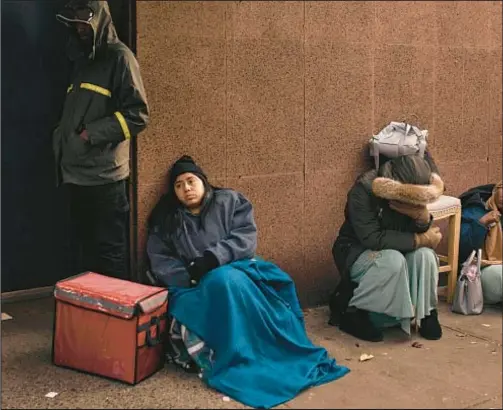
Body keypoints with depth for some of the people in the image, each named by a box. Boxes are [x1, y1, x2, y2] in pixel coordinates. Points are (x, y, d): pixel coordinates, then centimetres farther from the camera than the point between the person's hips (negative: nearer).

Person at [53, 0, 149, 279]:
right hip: (75, 172, 8)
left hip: (104, 175, -8)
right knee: (82, 248, 16)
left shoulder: (119, 57, -6)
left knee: (109, 251, 1)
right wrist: (61, 139, 11)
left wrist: (93, 133, -16)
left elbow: (138, 115, -13)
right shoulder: (81, 58, 18)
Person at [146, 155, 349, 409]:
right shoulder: (166, 221, 16)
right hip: (195, 288, 0)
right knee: (224, 282, -35)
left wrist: (211, 258, -15)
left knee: (226, 280, -36)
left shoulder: (230, 201, 12)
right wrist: (189, 277, -12)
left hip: (237, 271, 0)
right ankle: (240, 360, -38)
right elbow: (160, 262, 6)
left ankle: (246, 358, -37)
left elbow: (246, 239, -2)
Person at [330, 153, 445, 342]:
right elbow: (372, 239, -32)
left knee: (424, 255, -24)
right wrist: (420, 239, -27)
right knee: (393, 261, -34)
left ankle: (426, 312, -4)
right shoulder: (364, 190, -28)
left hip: (393, 250, 5)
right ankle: (349, 310, -16)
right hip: (356, 252, -5)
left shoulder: (412, 193, -11)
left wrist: (423, 217, -31)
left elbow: (418, 234, -8)